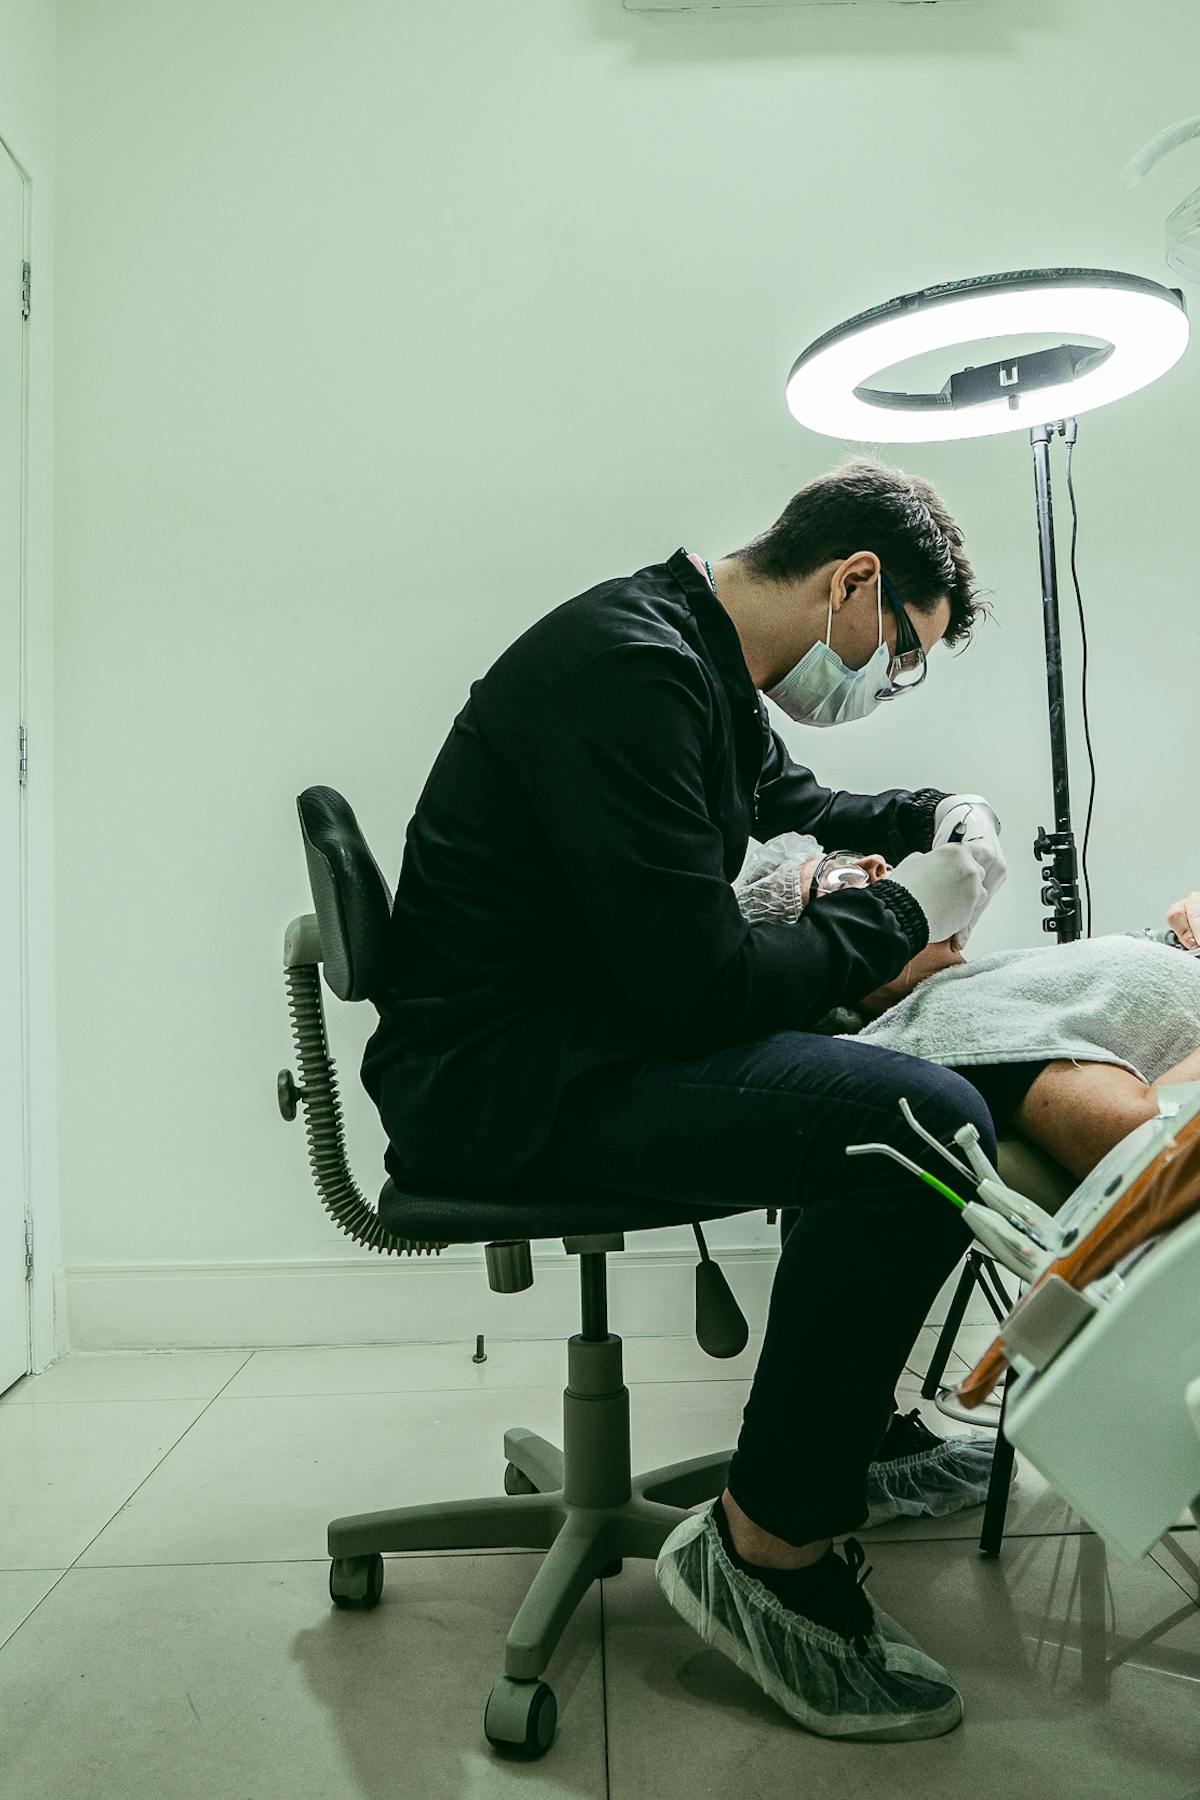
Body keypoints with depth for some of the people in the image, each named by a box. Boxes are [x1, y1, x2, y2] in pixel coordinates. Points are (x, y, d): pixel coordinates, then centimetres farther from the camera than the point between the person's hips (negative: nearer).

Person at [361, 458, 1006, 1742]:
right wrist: (904, 913, -10)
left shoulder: (704, 665, 12)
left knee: (873, 1079, 18)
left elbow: (790, 801, 33)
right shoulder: (630, 668, -20)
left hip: (590, 1038, 11)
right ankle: (769, 1545, -7)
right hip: (495, 1073, -11)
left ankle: (850, 1424, 30)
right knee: (926, 1121, -24)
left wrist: (930, 814, 15)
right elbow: (699, 985, -24)